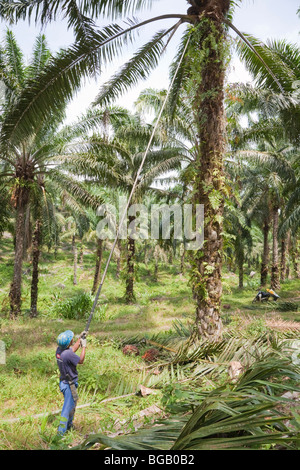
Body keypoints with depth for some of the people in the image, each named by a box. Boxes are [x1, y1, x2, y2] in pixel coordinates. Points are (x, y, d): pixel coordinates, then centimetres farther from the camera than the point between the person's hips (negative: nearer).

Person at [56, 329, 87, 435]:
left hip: (64, 382, 9)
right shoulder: (68, 354, -31)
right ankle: (61, 432, 12)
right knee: (68, 406, 3)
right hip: (69, 384, -9)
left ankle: (69, 425, 42)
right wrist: (84, 346, -6)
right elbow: (81, 360, -14)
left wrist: (80, 338, 14)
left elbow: (73, 350, 15)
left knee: (73, 403, 25)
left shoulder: (59, 349, -5)